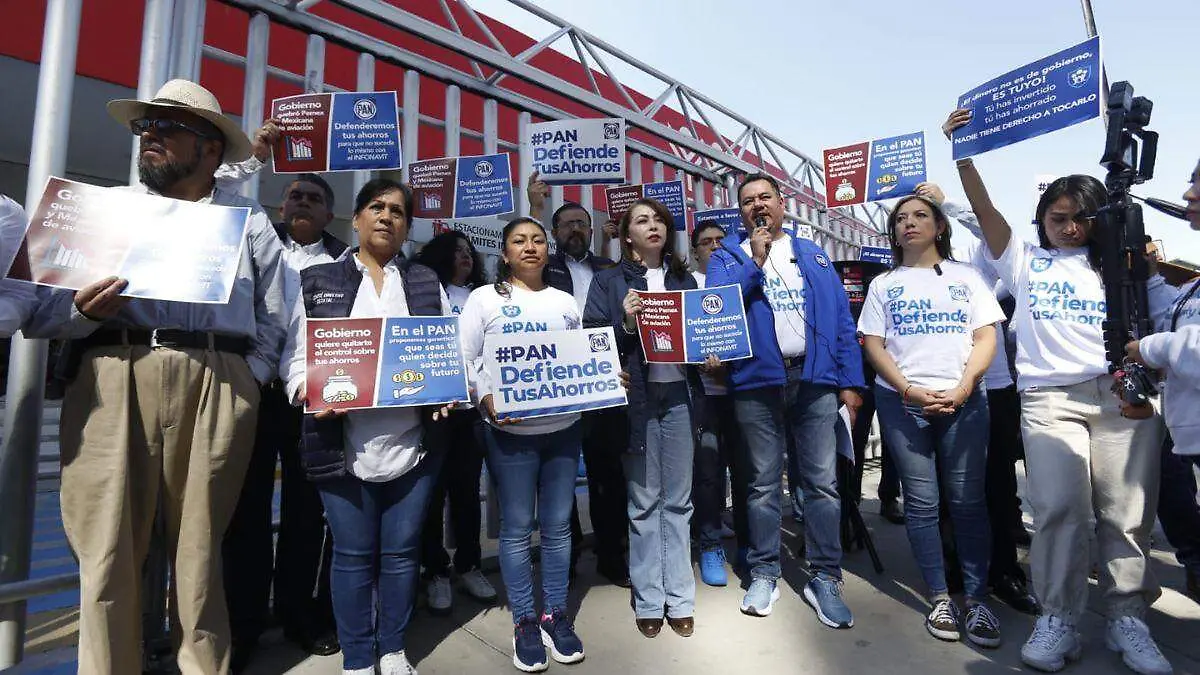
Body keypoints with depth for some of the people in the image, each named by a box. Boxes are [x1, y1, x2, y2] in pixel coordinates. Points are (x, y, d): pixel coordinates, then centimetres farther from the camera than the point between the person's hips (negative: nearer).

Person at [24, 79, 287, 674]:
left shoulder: (250, 221, 15)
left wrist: (243, 386, 0)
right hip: (111, 382, 1)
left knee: (200, 551, 6)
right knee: (108, 552, 1)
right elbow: (38, 308, 11)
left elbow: (273, 323, 11)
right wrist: (84, 310, -10)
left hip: (219, 387, -1)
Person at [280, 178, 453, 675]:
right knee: (353, 554, 9)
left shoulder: (427, 282, 12)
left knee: (401, 551, 12)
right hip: (344, 443, -1)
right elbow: (296, 355, 5)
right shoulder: (318, 281, 9)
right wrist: (311, 393, -14)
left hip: (414, 441, 1)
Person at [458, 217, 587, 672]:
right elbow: (465, 359, -3)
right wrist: (486, 400, -18)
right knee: (517, 527, 5)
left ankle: (556, 615, 26)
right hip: (510, 430, -3)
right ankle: (524, 622, 22)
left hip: (564, 427, 3)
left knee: (558, 525, 10)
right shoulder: (484, 298, 3)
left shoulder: (566, 301, 15)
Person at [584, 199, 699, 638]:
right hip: (637, 396, -3)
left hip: (678, 393, 3)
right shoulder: (609, 282, 3)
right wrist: (626, 324, -19)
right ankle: (649, 600, 19)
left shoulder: (684, 279, 15)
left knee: (678, 500, 9)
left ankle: (679, 598, 21)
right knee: (644, 500, 5)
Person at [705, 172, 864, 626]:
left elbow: (842, 319, 10)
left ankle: (825, 579, 16)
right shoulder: (728, 258, 10)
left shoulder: (813, 255, 14)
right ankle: (764, 574, 20)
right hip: (758, 382, -1)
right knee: (763, 485, 7)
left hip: (816, 379, 2)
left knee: (823, 483, 2)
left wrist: (850, 382, 2)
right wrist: (755, 261, -11)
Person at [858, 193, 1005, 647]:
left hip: (964, 400, 0)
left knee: (968, 500, 0)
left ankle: (977, 599, 11)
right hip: (902, 402, 0)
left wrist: (963, 387, -11)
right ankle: (939, 598, 12)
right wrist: (910, 391, -10)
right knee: (921, 502, 2)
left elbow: (986, 336, 5)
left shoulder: (966, 276, 13)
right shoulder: (883, 285, 12)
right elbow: (872, 345, 4)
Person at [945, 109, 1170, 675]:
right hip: (1049, 398, -2)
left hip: (1121, 396, 2)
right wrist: (963, 151, 0)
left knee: (1128, 513, 0)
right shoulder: (1024, 261, 17)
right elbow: (984, 209, 7)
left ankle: (1127, 620, 14)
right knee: (1060, 509, -12)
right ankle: (1058, 620, 0)